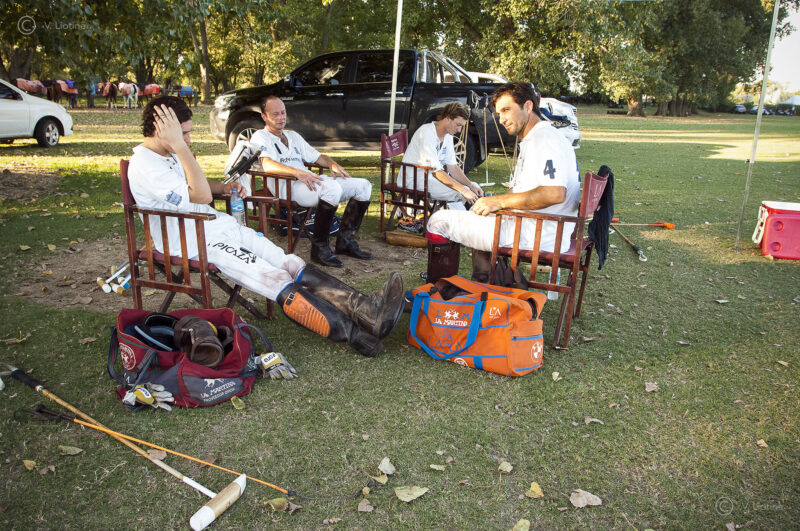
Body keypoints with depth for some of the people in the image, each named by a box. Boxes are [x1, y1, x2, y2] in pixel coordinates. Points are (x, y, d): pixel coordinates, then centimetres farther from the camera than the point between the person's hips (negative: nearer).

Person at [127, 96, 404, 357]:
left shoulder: (169, 154, 16)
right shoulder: (143, 166, -15)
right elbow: (201, 197, -23)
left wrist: (223, 186, 12)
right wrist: (179, 146, -23)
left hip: (219, 225, 9)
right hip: (193, 242, -9)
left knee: (291, 263, -12)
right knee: (276, 279, -24)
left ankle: (362, 307, -24)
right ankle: (353, 333, -32)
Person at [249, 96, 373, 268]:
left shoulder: (293, 136, 30)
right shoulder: (260, 137, 5)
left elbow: (316, 156, 28)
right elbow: (267, 165, -15)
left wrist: (332, 164, 3)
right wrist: (298, 173, -30)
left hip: (311, 180, 8)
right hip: (286, 186, -8)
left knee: (363, 185, -4)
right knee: (332, 187, -37)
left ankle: (345, 240, -4)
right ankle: (319, 247, -27)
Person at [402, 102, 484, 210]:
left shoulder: (448, 136, 9)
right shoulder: (426, 133, -20)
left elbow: (452, 167, 8)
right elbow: (436, 171, -26)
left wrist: (472, 186, -9)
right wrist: (464, 191, -32)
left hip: (430, 177, 10)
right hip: (415, 180, -9)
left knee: (474, 186, 1)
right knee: (460, 192, -25)